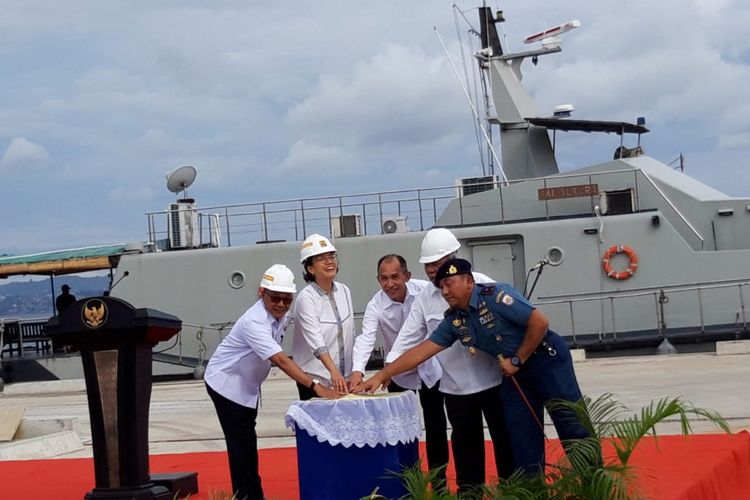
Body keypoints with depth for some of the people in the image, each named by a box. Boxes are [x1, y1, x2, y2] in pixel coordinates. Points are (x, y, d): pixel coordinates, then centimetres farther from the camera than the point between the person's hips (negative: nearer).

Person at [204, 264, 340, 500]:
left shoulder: (282, 316, -7)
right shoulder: (254, 322, -33)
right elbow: (280, 360, -43)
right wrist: (315, 386, -49)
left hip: (248, 385, 9)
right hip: (226, 383, -9)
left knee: (248, 443, 16)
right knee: (241, 444, -9)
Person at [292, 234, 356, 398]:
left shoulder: (344, 291, 6)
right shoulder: (306, 298, -14)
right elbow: (316, 341, -26)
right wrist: (334, 371, -39)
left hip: (343, 378, 6)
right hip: (315, 380, -5)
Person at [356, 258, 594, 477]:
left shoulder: (495, 295, -21)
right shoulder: (454, 320, 1)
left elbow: (540, 322, -25)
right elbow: (422, 350, 1)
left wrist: (517, 360, -17)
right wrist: (381, 376, -4)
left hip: (547, 361, -7)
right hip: (515, 373, 7)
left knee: (572, 425, -4)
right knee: (522, 437, 5)